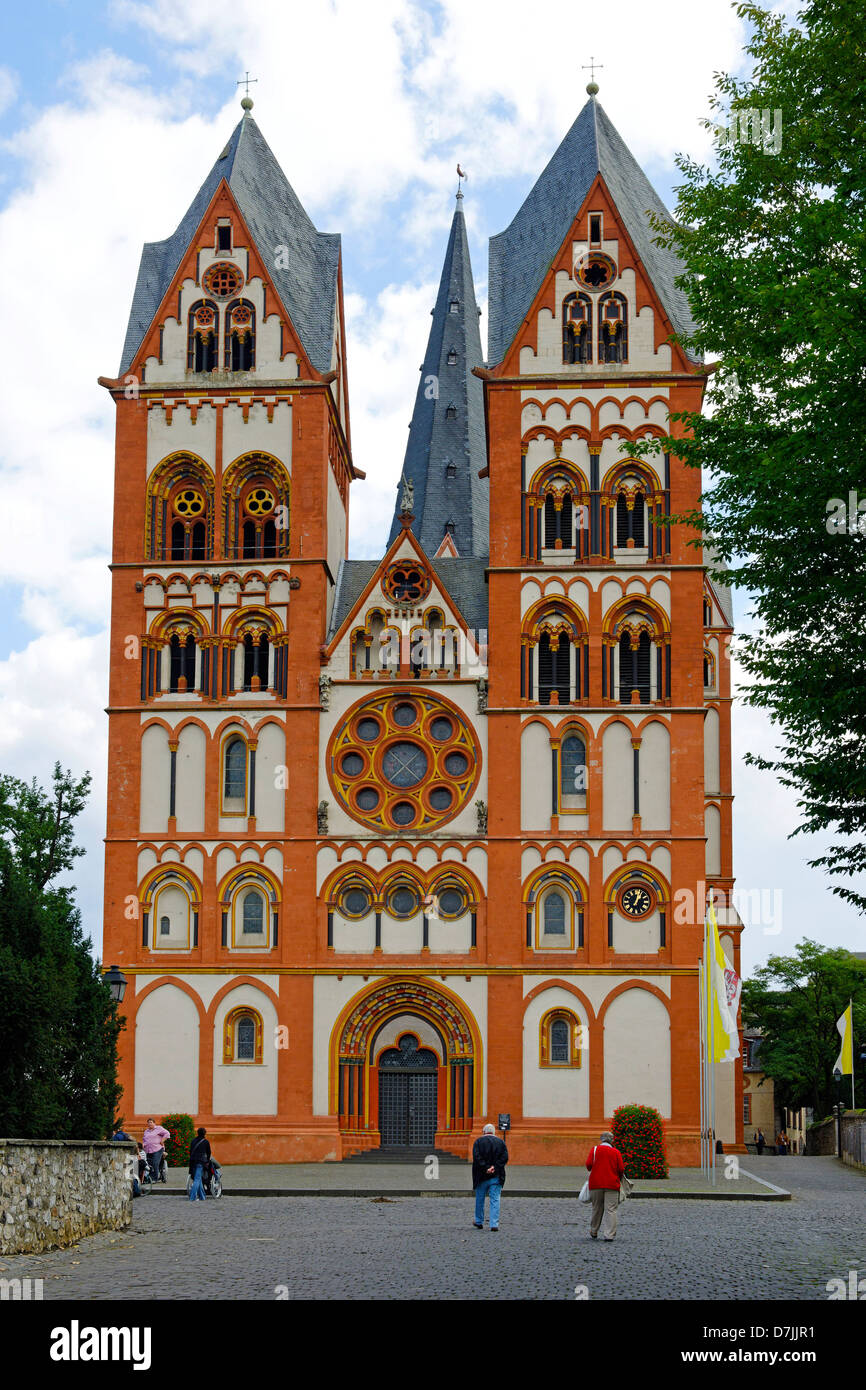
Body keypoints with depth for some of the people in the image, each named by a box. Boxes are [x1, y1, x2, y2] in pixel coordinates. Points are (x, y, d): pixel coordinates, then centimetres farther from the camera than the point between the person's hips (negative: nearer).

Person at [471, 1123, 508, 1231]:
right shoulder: (500, 1142, 6)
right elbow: (504, 1157, -3)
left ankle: (479, 1222, 24)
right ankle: (494, 1224, -5)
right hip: (496, 1177, 1)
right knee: (495, 1200, 2)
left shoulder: (478, 1142, -1)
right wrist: (494, 1168, -9)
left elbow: (476, 1157, -13)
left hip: (482, 1177, -1)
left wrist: (485, 1169, -13)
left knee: (480, 1200, 14)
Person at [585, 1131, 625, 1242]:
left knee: (596, 1209, 15)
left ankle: (593, 1233, 27)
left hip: (596, 1183, 1)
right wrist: (619, 1179, 18)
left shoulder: (595, 1149, 3)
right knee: (610, 1210, -2)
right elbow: (621, 1169, -1)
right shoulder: (616, 1152, 4)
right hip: (612, 1184, -1)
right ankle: (609, 1234, -11)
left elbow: (588, 1164, -7)